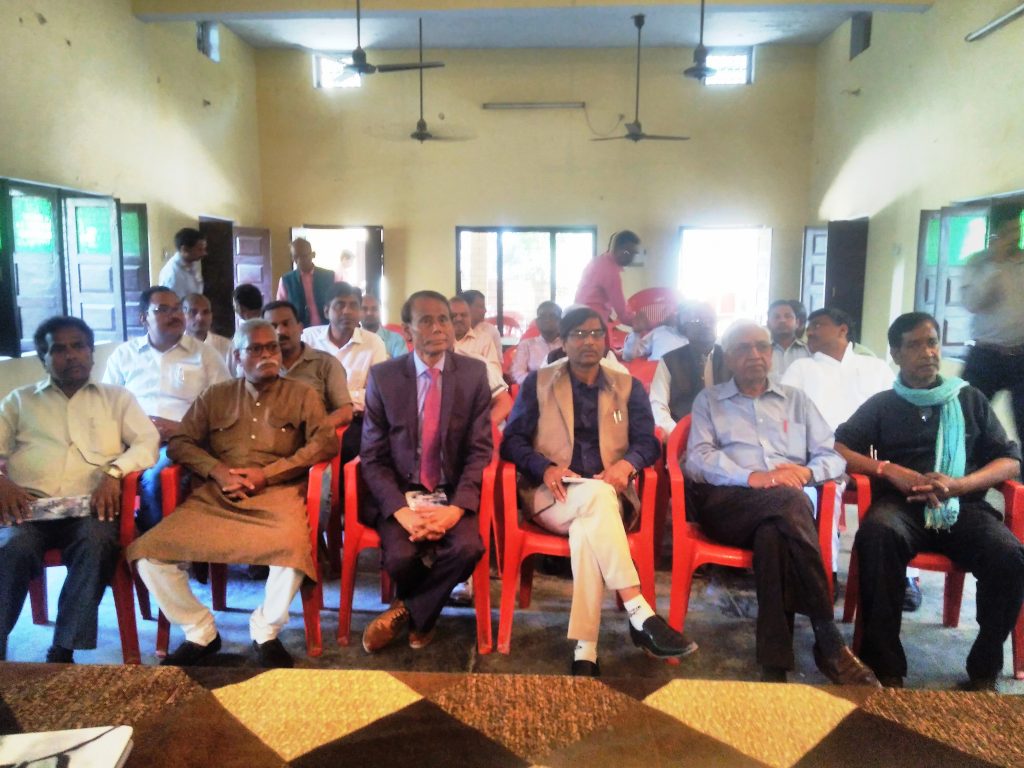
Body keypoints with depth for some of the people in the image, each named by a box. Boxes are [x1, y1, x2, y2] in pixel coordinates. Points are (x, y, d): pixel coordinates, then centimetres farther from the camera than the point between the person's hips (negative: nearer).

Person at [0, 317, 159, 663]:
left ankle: (63, 652, -25)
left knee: (97, 544, -34)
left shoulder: (116, 397, 20)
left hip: (91, 506, -1)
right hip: (30, 506, 1)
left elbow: (148, 441, 6)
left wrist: (113, 472, -14)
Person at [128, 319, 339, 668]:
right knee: (147, 551, -17)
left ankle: (266, 632, -6)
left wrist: (266, 474, -9)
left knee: (294, 546, -34)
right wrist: (216, 470, -7)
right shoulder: (214, 396, 20)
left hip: (277, 494, -3)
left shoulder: (301, 394, 13)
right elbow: (180, 442, 14)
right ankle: (200, 632, 4)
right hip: (215, 497, 3)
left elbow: (326, 442, -1)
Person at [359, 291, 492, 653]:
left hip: (453, 493, 0)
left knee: (469, 547, -28)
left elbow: (480, 450, -3)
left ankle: (406, 611, 1)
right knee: (401, 557, -26)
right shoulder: (382, 376, -2)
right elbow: (373, 457, -2)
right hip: (399, 493, 0)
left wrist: (456, 508, -19)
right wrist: (401, 511, -18)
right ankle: (422, 612, 12)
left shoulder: (474, 373, -1)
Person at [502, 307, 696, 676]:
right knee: (596, 495, -37)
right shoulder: (537, 383, 10)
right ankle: (641, 616, -38)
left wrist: (627, 463, -17)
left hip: (607, 498, 1)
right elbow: (512, 440, 2)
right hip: (552, 495, -1)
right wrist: (545, 468, -18)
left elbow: (648, 442, 7)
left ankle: (585, 650, -38)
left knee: (587, 526, -37)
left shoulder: (628, 387, 14)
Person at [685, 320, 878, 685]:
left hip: (786, 505, 2)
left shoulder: (796, 399, 26)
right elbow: (697, 460, 2)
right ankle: (828, 642, -32)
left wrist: (808, 472, -8)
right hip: (729, 504, -2)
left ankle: (775, 663, -36)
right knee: (789, 503, -36)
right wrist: (753, 477, -15)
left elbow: (834, 456, 17)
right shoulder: (708, 400, 18)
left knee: (773, 530, -37)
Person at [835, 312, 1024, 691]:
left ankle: (984, 670, -10)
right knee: (876, 534, -37)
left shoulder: (970, 399, 18)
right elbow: (837, 449, 6)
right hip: (902, 503, -1)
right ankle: (885, 666, -30)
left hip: (963, 506, 2)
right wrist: (889, 470, -11)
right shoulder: (881, 404, 14)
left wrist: (958, 484, -8)